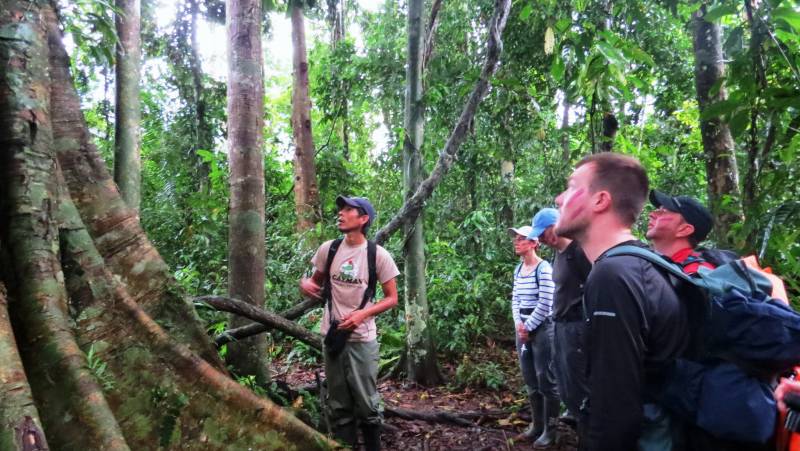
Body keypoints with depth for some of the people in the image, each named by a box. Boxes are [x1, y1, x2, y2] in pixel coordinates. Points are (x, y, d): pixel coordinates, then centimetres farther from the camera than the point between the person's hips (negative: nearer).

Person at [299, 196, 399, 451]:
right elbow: (317, 283, 16)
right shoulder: (328, 249, 1)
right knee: (338, 406, 15)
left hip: (362, 340, -3)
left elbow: (392, 298, -5)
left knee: (366, 404, 6)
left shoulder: (378, 255, -10)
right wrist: (305, 283, -8)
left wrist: (362, 314, -20)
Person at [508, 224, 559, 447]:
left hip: (541, 328, -8)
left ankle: (550, 429, 12)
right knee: (530, 380, 15)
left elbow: (545, 304, -16)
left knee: (545, 380, 0)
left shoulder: (543, 268, -13)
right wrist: (518, 323, -2)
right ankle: (537, 424, 28)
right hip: (523, 329, 8)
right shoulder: (518, 269, 10)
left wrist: (528, 327, -10)